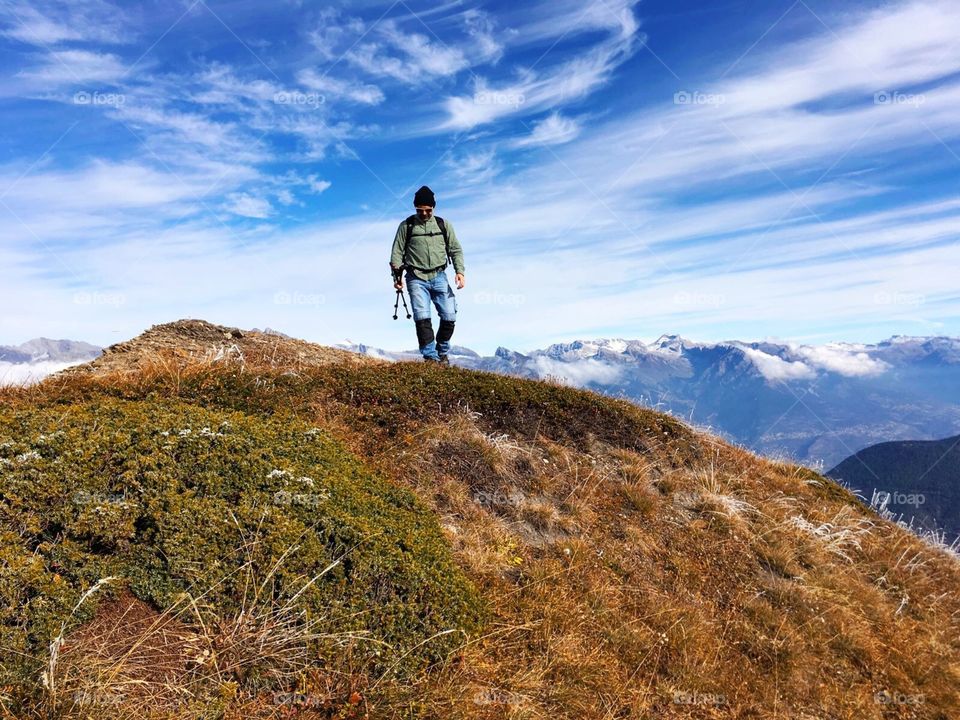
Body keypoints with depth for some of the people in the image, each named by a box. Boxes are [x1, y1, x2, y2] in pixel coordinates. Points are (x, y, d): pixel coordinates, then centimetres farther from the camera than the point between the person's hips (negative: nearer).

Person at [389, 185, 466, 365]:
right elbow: (397, 252, 7)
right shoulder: (406, 226, 7)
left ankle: (442, 353, 15)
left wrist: (460, 271, -4)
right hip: (416, 279, -2)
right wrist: (397, 276, -4)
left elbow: (456, 250, 11)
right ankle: (430, 357, -9)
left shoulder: (444, 225, 11)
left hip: (439, 277, 2)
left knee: (449, 317, -5)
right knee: (422, 318, -14)